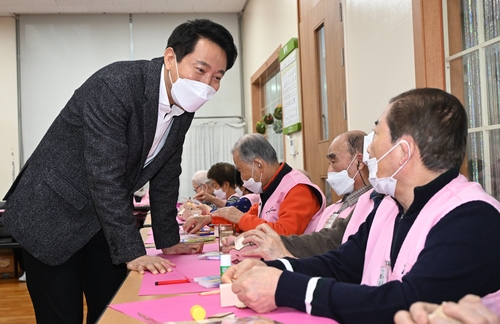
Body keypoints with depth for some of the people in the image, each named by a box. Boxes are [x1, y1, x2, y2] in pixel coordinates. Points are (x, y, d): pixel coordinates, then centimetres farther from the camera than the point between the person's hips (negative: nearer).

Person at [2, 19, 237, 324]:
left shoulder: (184, 106, -3)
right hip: (53, 214, -7)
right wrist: (133, 253, -25)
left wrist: (168, 241, 8)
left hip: (107, 217, 7)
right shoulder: (115, 86, -27)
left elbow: (165, 177, 7)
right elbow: (105, 178, -28)